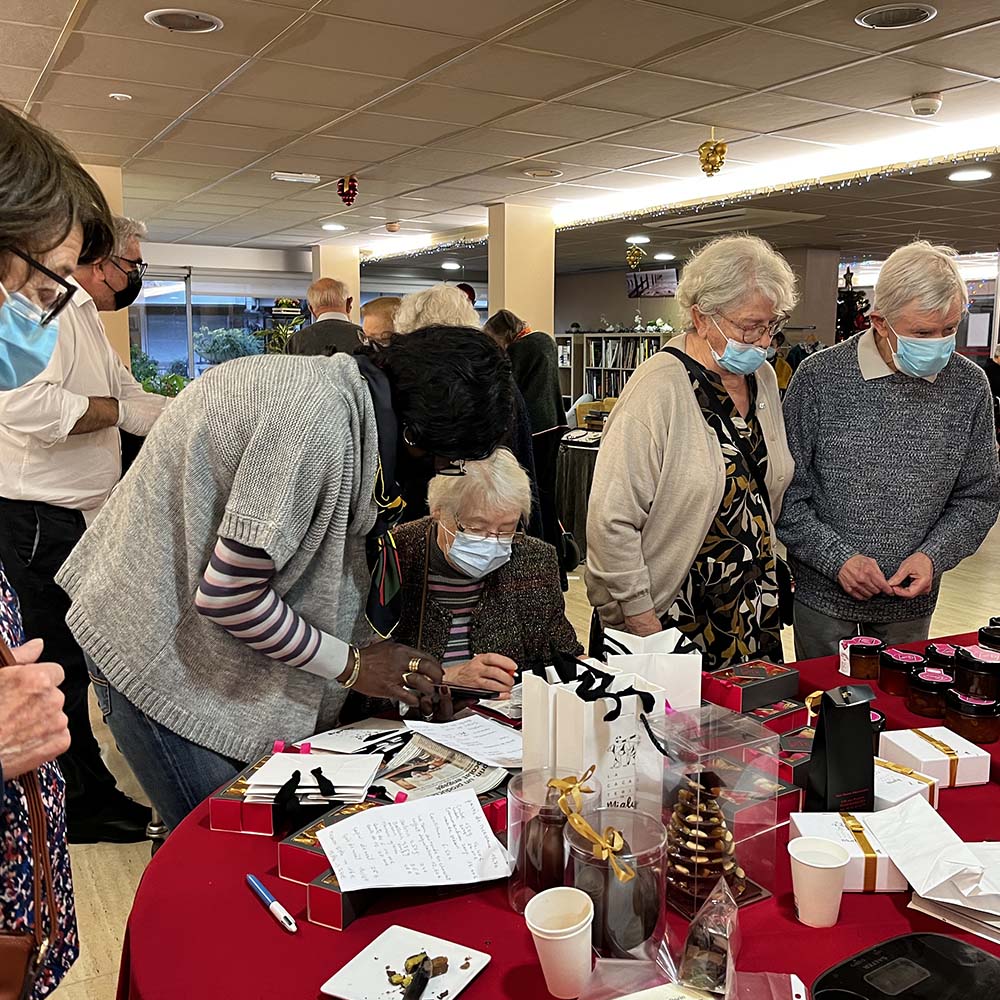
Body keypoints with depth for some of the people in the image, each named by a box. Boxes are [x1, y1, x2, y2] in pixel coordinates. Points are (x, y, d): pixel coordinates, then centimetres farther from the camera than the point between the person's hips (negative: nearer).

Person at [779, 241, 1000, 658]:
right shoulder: (819, 377, -13)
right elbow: (785, 492, -10)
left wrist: (933, 556, -11)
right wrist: (837, 557, -18)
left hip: (912, 603, 3)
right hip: (825, 597, -2)